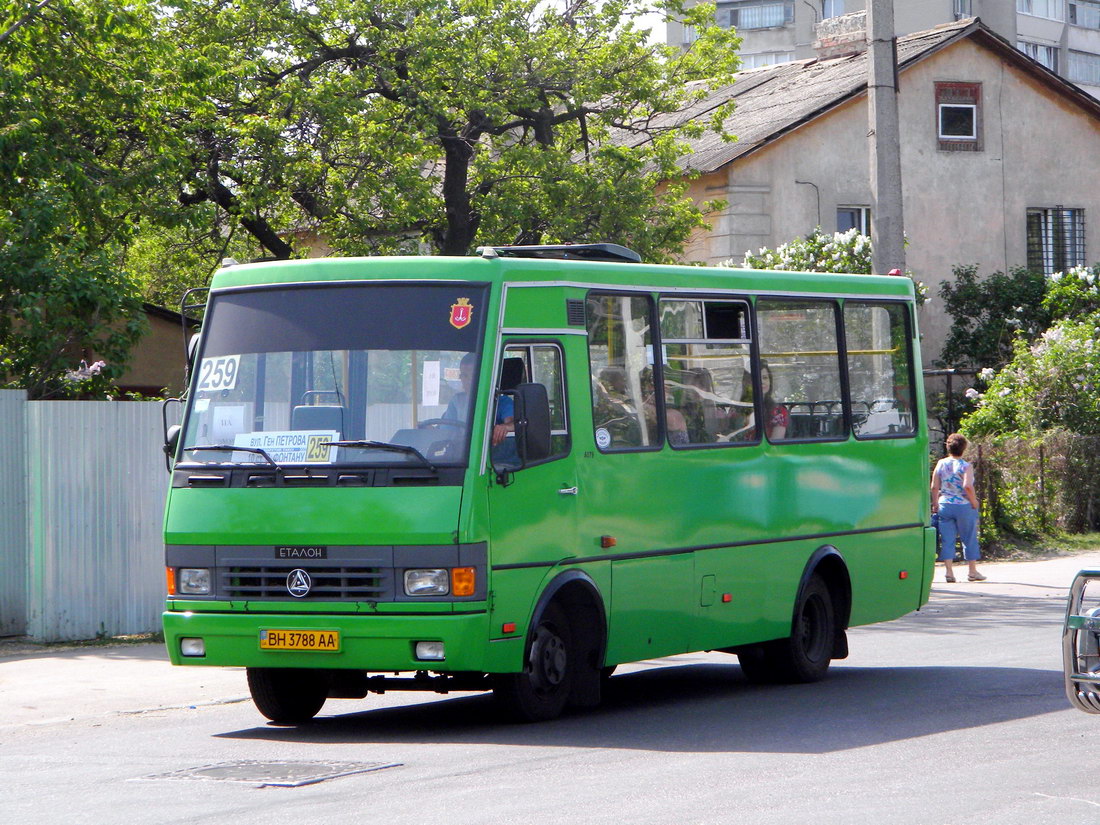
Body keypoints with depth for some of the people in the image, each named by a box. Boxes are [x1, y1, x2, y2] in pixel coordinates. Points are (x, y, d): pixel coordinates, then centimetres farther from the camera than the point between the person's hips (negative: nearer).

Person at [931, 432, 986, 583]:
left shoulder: (941, 464, 3)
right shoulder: (966, 466, -9)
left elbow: (934, 487, 2)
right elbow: (967, 486, -21)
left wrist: (935, 505, 11)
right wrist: (974, 502, -9)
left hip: (945, 505, 3)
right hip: (964, 506, -3)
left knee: (947, 539, 5)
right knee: (969, 539, 9)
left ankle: (949, 571, 0)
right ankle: (973, 571, 15)